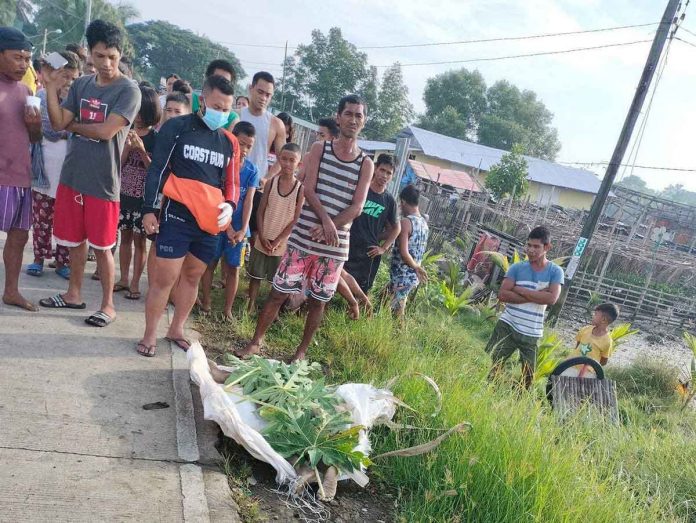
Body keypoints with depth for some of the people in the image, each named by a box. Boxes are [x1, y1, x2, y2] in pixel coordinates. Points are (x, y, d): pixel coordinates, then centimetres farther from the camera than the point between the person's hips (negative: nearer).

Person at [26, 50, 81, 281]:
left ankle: (62, 260, 15)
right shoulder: (42, 96, 2)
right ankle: (39, 257, 20)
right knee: (42, 218, 7)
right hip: (45, 169, 0)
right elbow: (50, 129, -10)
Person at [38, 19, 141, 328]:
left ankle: (108, 304, 17)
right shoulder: (81, 84, 8)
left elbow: (106, 131, -18)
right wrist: (51, 87, -8)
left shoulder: (129, 90, -10)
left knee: (102, 246, 3)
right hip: (71, 176, 6)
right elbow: (58, 123, 2)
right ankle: (74, 294, 32)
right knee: (75, 240, 16)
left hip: (102, 183, -5)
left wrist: (73, 125, -3)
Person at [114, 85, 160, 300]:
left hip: (143, 196, -4)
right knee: (125, 236, 11)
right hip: (123, 193, 4)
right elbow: (117, 164, 3)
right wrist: (127, 147, -13)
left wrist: (141, 150, -21)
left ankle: (135, 283, 11)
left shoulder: (155, 138, -7)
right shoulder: (125, 133, 5)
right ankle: (123, 278, 21)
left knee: (139, 240, 3)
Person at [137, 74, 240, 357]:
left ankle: (176, 329, 31)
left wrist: (229, 205, -5)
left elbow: (232, 182, 16)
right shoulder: (177, 127, -1)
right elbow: (157, 170, -2)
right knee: (164, 277, -3)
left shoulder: (230, 142, 10)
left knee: (192, 276, 14)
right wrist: (149, 210, -8)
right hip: (177, 216, -4)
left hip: (210, 223, 5)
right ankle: (150, 334, 14)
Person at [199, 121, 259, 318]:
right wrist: (227, 227, -17)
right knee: (210, 263, 8)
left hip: (238, 227, 2)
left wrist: (243, 229, -15)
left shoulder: (252, 170, -1)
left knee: (233, 268, 6)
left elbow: (248, 201, -4)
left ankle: (228, 309, 15)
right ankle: (205, 303, 22)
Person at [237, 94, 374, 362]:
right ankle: (256, 341, 18)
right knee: (279, 291, 2)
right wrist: (325, 220, -23)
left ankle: (302, 349, 27)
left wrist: (329, 229, -16)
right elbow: (308, 190, -8)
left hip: (336, 245, 1)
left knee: (318, 300, 10)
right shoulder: (319, 149, 2)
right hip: (303, 237, -1)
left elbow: (357, 207, -3)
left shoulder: (366, 164, 4)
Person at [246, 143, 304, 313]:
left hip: (282, 244, -2)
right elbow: (260, 212, -1)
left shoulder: (300, 188, -9)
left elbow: (296, 220, -8)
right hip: (263, 240, 2)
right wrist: (262, 237, -11)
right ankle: (251, 306, 25)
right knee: (255, 276, 11)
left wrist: (277, 241, -12)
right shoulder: (271, 182, -3)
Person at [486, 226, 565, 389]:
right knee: (490, 365, -1)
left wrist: (520, 290, -14)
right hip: (507, 326, 0)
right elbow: (502, 294, -11)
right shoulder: (516, 268, 0)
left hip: (532, 333, 1)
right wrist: (536, 296, -16)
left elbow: (551, 298, -16)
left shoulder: (556, 271, 0)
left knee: (528, 376, 10)